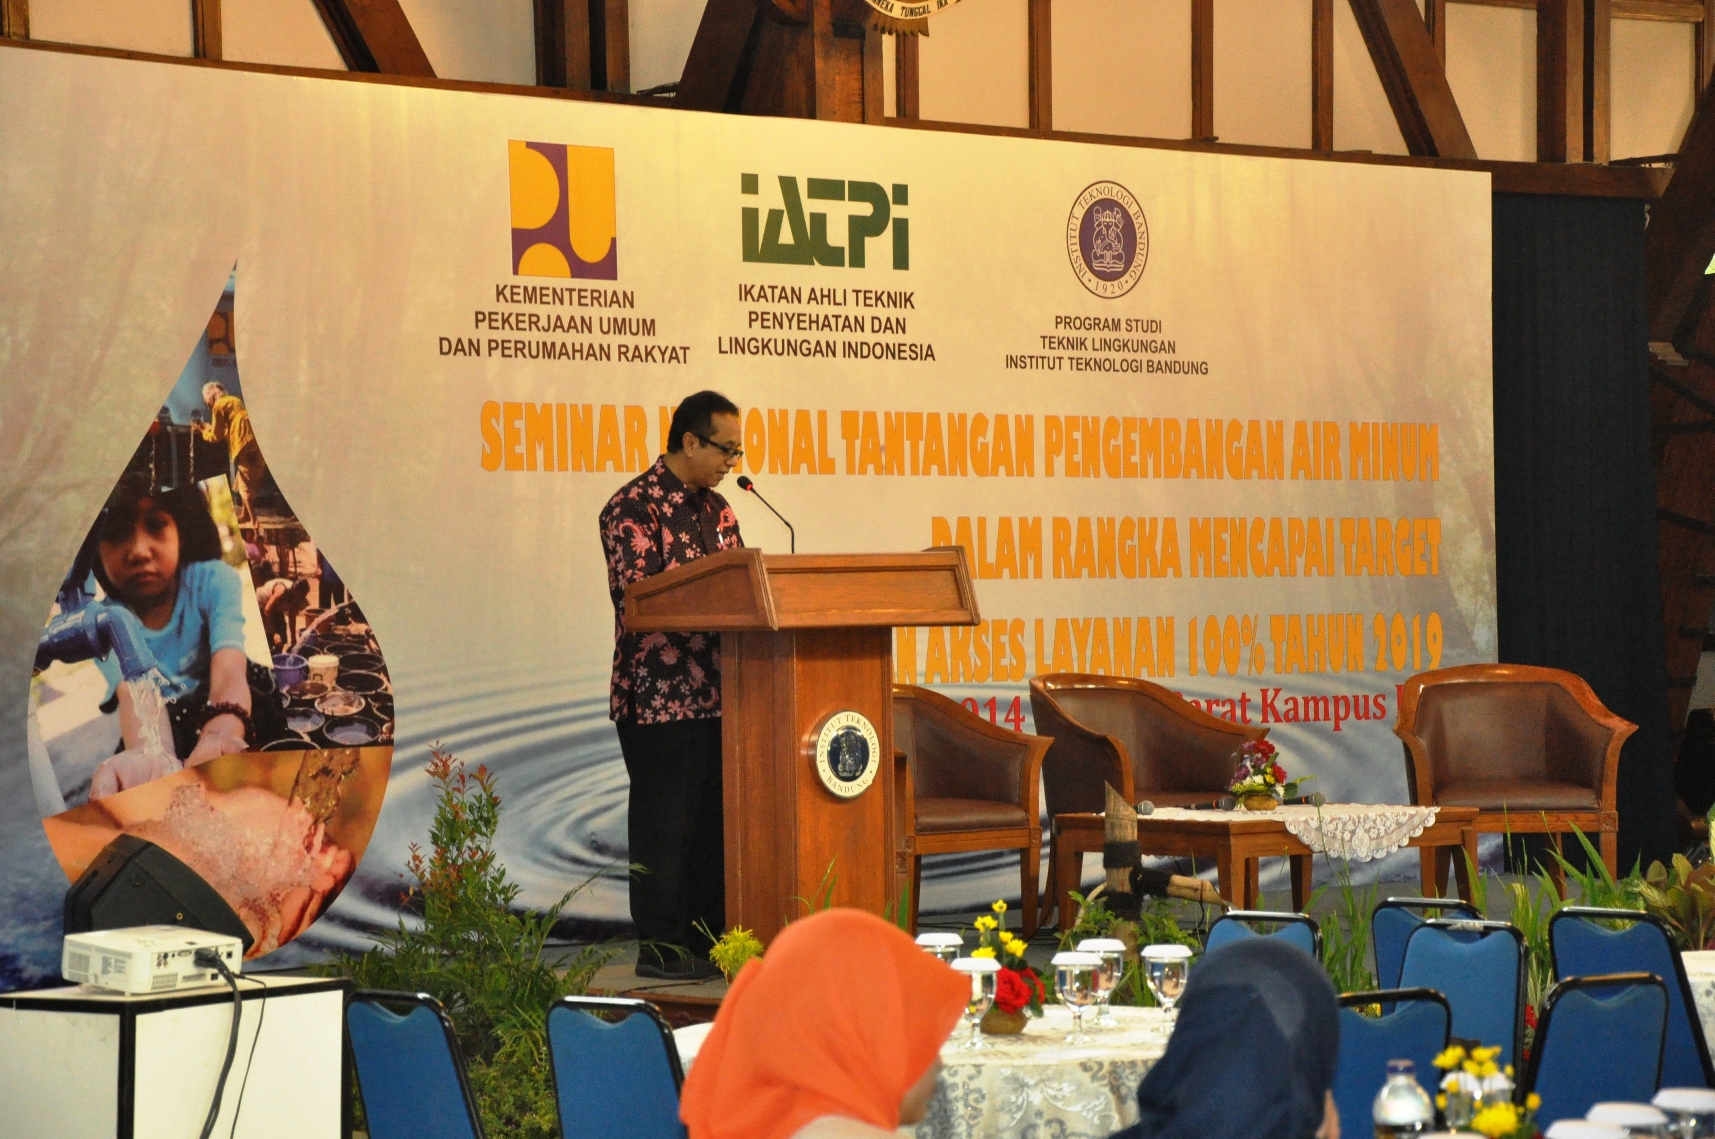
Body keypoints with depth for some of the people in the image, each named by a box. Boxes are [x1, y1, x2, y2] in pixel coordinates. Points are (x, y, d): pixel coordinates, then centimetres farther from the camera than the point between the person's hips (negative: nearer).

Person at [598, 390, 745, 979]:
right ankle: (659, 948, 3)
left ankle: (709, 939, 16)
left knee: (714, 817, 9)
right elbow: (636, 595, -18)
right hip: (658, 694, -8)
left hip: (715, 692, 8)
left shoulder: (717, 510, 16)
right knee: (664, 820, -3)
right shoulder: (635, 507, -9)